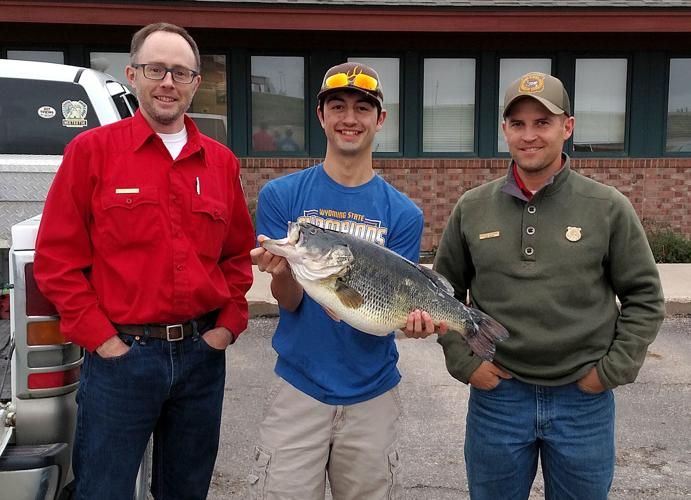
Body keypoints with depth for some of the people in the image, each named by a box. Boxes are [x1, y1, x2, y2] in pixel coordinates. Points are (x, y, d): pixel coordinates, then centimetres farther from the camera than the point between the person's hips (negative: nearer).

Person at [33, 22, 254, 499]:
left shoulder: (221, 161, 8)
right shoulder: (92, 149, -4)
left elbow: (240, 253, 14)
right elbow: (57, 256, -5)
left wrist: (230, 324, 3)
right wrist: (98, 336, -10)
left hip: (202, 353, 4)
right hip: (120, 353, -4)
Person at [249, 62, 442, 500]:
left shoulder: (402, 213, -4)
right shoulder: (282, 195, -5)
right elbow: (290, 302, -8)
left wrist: (409, 317, -27)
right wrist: (282, 271, -30)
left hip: (372, 394, 1)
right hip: (299, 387, -1)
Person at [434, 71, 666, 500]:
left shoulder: (608, 207, -6)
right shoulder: (472, 208, -1)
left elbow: (644, 297, 1)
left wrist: (613, 368, -6)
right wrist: (463, 359, -1)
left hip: (584, 399, -1)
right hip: (496, 394, 1)